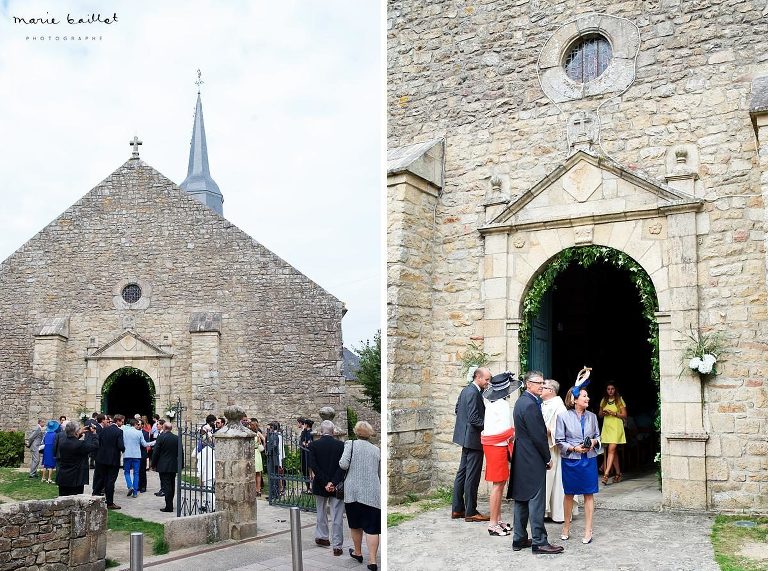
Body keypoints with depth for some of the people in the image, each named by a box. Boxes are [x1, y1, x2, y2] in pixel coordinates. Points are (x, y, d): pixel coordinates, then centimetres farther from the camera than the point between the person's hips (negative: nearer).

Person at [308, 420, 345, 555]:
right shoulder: (341, 445, -7)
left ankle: (321, 536, 35)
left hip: (320, 486, 2)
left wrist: (325, 482, -14)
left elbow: (313, 466, -13)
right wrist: (333, 482, -16)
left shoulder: (312, 445, -6)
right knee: (337, 517, 3)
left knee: (321, 511, 23)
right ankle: (337, 545, 3)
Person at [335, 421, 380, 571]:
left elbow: (344, 464, -11)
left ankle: (358, 553, 31)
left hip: (353, 491, -1)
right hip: (372, 492, 1)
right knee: (372, 527, 0)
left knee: (355, 525, 17)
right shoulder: (377, 450, 10)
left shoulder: (350, 444, 0)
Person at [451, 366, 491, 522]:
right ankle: (471, 512, 4)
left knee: (462, 473, 14)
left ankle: (457, 509, 21)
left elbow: (457, 409, 20)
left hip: (466, 437, 10)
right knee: (472, 476, -3)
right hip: (473, 438, -10)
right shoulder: (474, 393, -19)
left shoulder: (466, 390, 10)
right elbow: (474, 419, -23)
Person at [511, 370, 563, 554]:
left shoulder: (521, 401, 13)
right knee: (536, 500, -4)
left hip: (521, 459, 10)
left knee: (521, 499, 13)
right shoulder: (530, 404, -19)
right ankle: (539, 542, 2)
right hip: (533, 460, -10)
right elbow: (538, 436, -19)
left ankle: (519, 539, 19)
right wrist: (548, 458, -7)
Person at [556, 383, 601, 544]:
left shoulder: (591, 416, 4)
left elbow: (597, 435, 14)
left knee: (588, 494, 3)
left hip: (589, 459, 2)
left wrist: (594, 442, -7)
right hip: (570, 460, -2)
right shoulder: (563, 416, -7)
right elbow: (559, 441, -5)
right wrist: (574, 448, -16)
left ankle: (588, 530, 12)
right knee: (569, 494, 10)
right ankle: (567, 527, 27)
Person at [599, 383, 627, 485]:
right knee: (613, 451, 9)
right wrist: (603, 413, -3)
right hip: (606, 427, 5)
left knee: (611, 450, -14)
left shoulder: (619, 400, 1)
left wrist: (614, 413, -15)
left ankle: (606, 474, -21)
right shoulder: (604, 401, 13)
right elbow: (600, 415, 20)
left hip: (616, 427, -5)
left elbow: (624, 415, -1)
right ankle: (618, 474, 19)